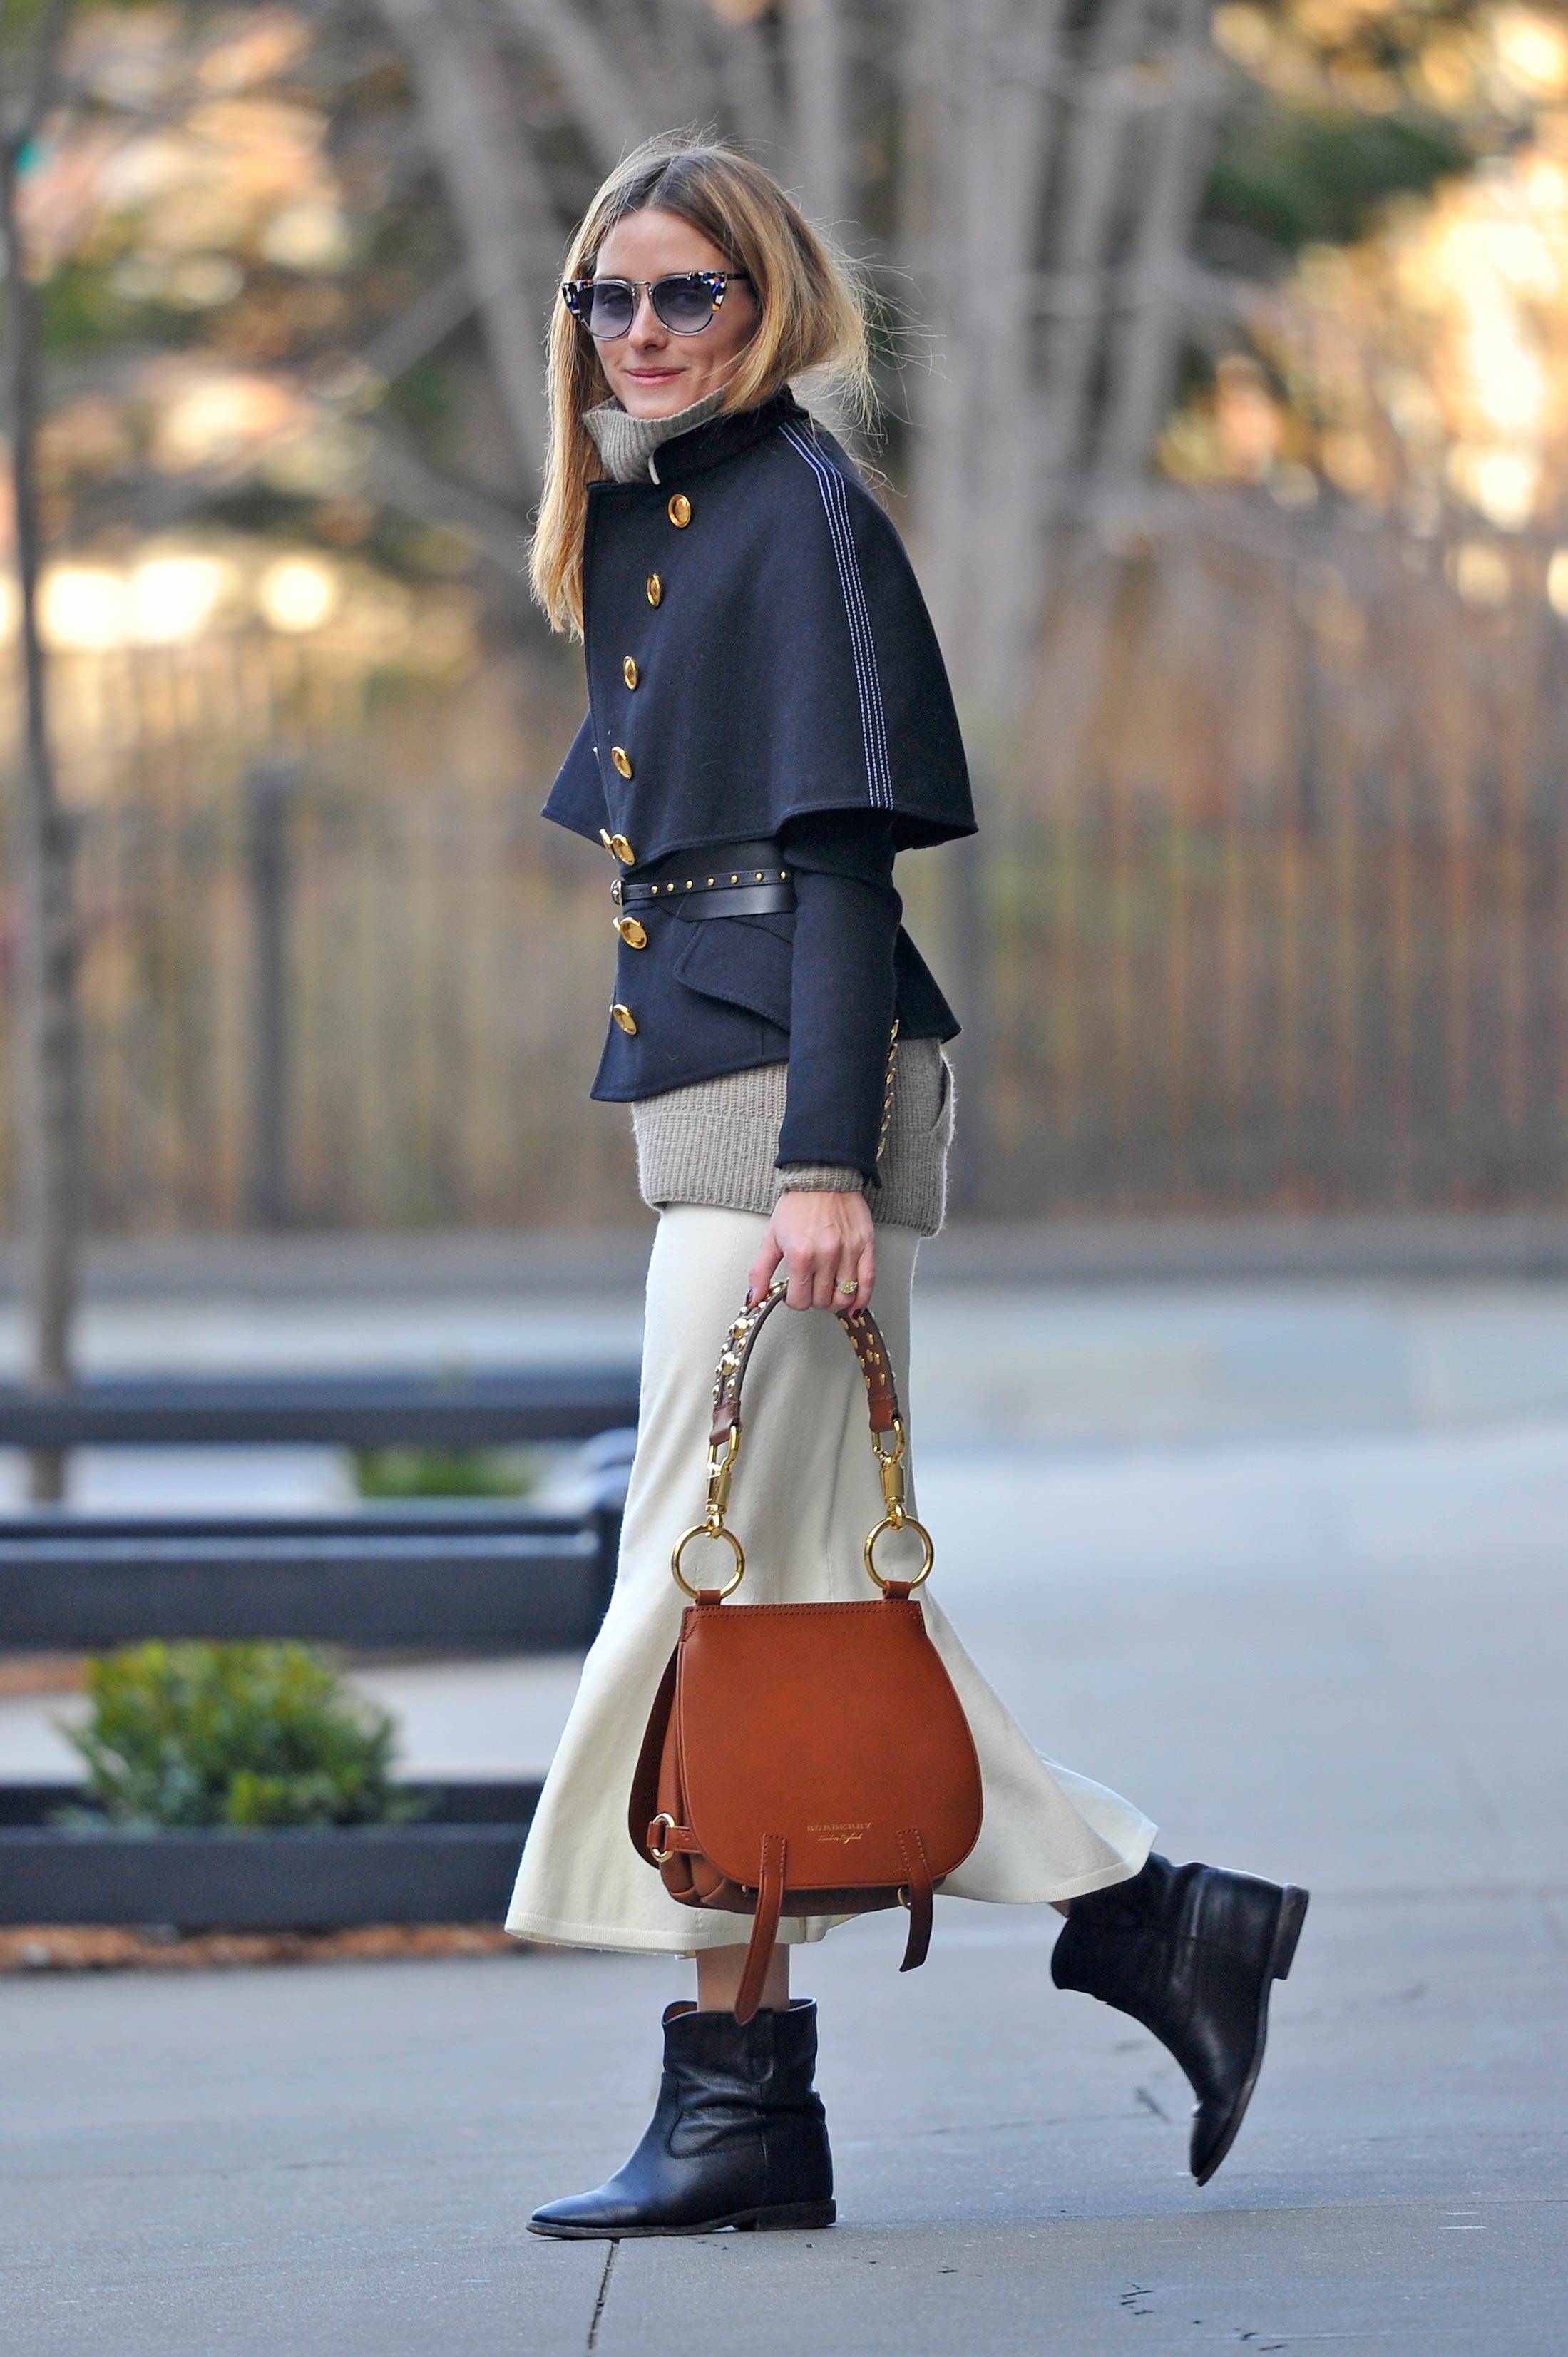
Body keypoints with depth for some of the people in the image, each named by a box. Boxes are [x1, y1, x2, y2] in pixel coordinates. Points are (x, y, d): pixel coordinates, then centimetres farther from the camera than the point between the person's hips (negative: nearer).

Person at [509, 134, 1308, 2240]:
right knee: (798, 1583, 8)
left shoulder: (802, 512, -9)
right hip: (705, 1094, 9)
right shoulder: (647, 524, 18)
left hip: (798, 1093, -9)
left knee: (721, 1579, -7)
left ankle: (740, 2097, -1)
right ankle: (1151, 1918, 14)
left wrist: (825, 1159, -21)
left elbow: (844, 853, -15)